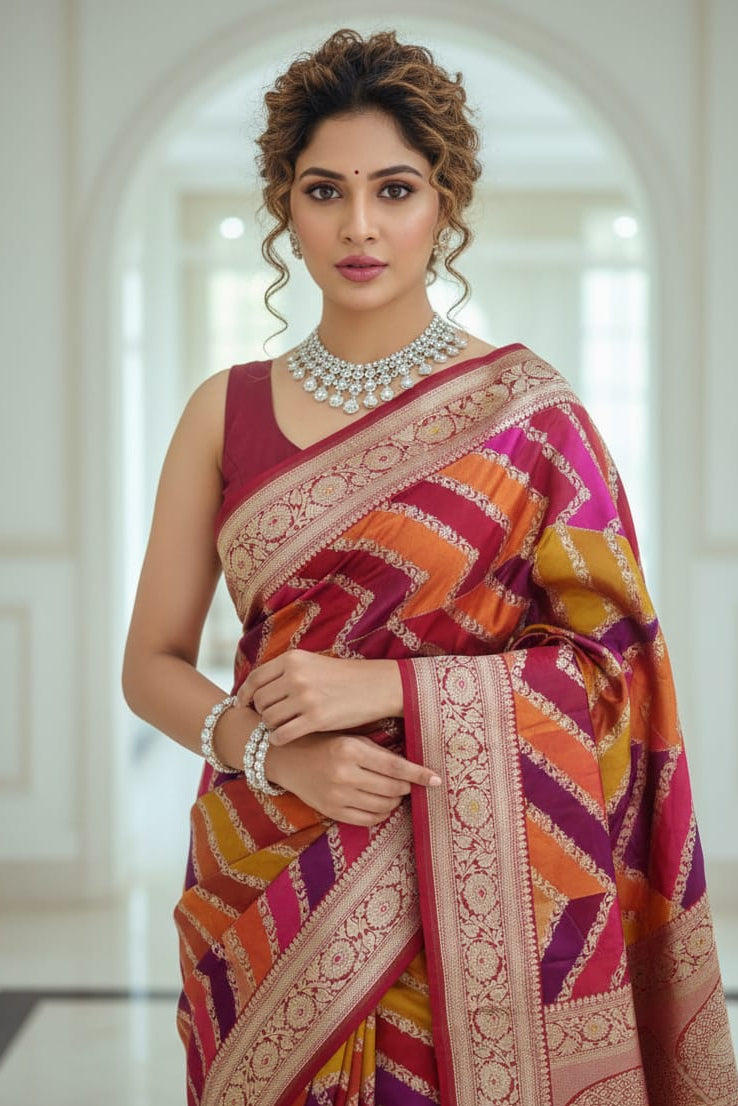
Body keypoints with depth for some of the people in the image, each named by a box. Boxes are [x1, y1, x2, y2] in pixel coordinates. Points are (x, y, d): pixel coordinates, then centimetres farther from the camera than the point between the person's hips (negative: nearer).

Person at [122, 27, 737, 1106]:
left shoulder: (524, 409, -3)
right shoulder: (227, 411, 4)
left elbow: (610, 660, -6)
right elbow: (152, 664, 5)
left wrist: (383, 687, -16)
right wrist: (267, 748, -15)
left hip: (468, 880, -2)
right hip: (268, 890, 2)